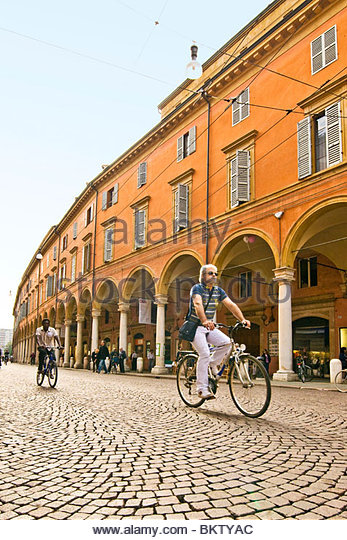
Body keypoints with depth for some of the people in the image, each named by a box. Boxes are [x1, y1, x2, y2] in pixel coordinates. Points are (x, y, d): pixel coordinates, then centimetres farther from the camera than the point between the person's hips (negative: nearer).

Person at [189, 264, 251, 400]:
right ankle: (202, 389, -12)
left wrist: (242, 319, -21)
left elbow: (231, 305, -5)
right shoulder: (197, 288, -13)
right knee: (205, 354, -19)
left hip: (209, 327, 6)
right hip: (195, 327, -6)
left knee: (226, 342, -17)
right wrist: (205, 321, -50)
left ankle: (213, 365, 4)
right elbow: (198, 304, -33)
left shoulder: (218, 290, 6)